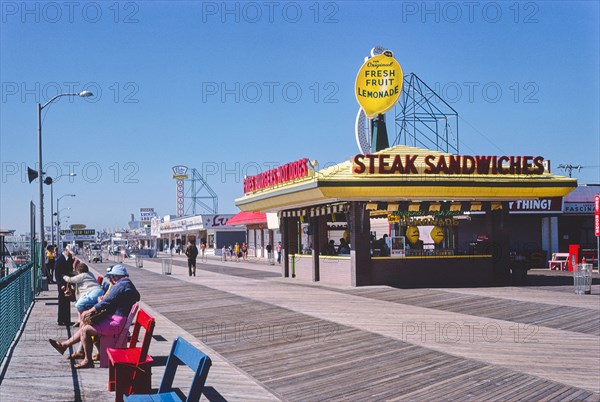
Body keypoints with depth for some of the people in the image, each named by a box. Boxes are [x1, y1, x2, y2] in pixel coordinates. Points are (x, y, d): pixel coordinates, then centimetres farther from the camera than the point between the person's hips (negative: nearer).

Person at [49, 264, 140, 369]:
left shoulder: (121, 285, -17)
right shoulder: (128, 284, 16)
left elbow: (107, 301, -19)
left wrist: (89, 312, -9)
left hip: (116, 322, -11)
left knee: (85, 330, -12)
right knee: (85, 326, 15)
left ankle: (88, 360, -3)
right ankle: (64, 344, 23)